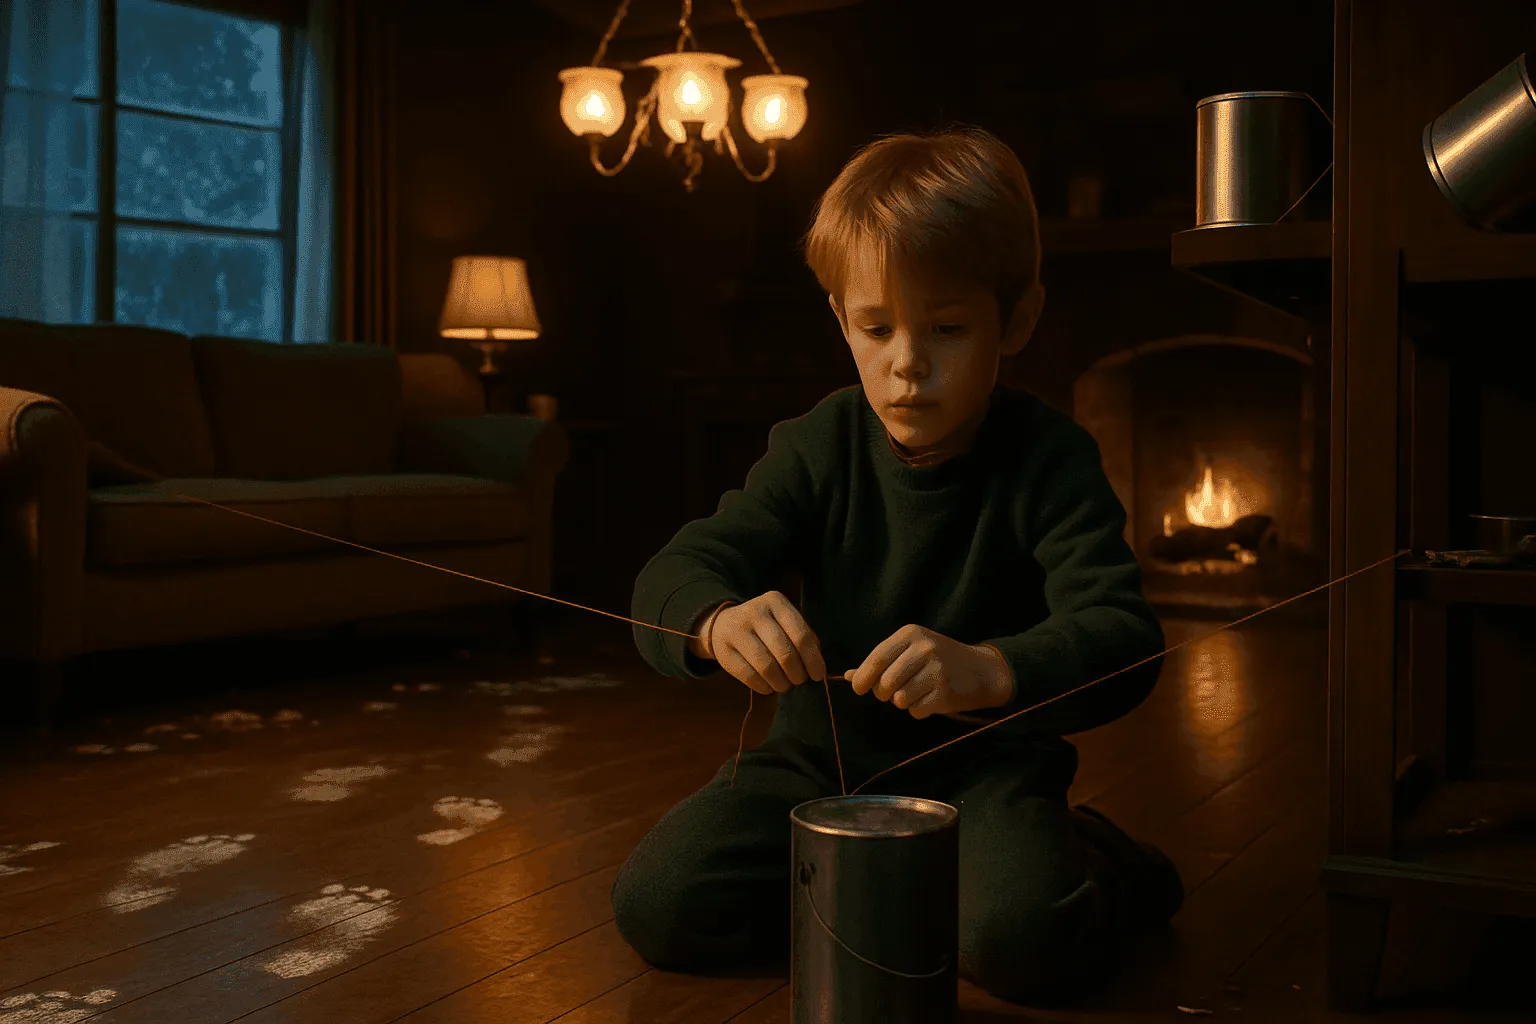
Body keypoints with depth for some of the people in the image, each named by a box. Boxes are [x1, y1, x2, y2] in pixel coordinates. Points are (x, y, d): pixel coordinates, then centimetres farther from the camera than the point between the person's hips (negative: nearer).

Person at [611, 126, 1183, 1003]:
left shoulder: (1050, 460, -12)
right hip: (825, 754, 4)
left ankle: (1096, 865, 5)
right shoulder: (819, 447, -4)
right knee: (659, 906, -15)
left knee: (1021, 939, -32)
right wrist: (719, 622, -37)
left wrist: (990, 671, -46)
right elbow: (674, 574, -11)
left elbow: (1123, 638, -24)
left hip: (983, 763, -3)